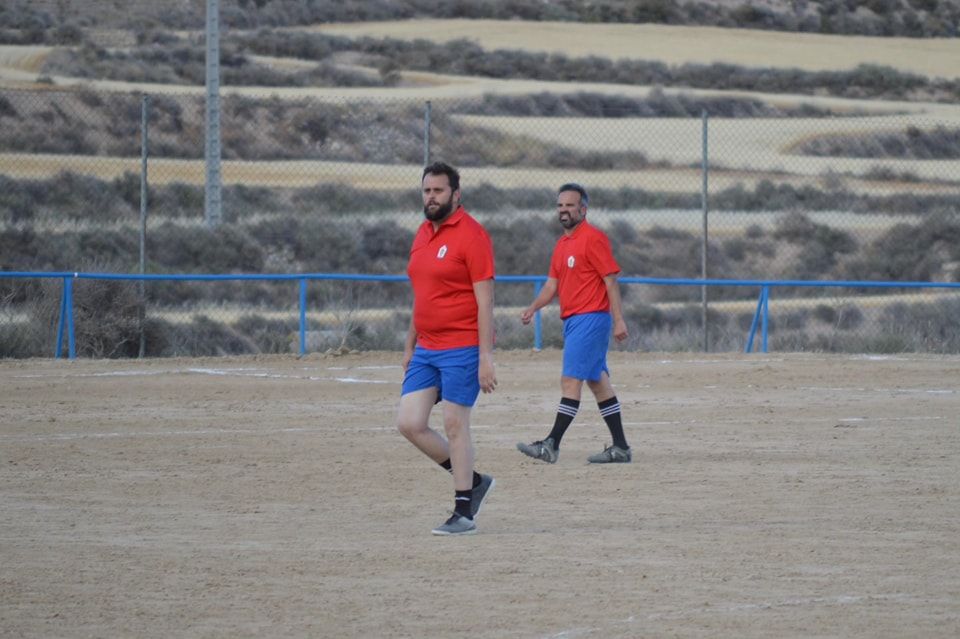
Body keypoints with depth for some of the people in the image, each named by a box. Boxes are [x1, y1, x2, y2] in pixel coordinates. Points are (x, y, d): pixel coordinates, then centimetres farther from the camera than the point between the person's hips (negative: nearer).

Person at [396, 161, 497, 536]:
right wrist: (410, 346, 21)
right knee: (409, 423, 2)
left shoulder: (471, 235, -11)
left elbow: (485, 301, -14)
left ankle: (464, 514, 3)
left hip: (462, 350, -8)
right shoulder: (422, 235, 13)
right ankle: (473, 481, 17)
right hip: (426, 350, 8)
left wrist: (486, 357, -18)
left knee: (455, 426, -5)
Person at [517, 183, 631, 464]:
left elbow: (611, 280, -13)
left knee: (570, 380, -13)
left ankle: (552, 445, -17)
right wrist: (533, 308, 1)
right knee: (598, 381, 11)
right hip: (572, 321, 10)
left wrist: (618, 320, -17)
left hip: (591, 319, -10)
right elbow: (552, 284, 18)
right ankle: (620, 447, 14)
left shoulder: (593, 238, -10)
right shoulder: (562, 244, 17)